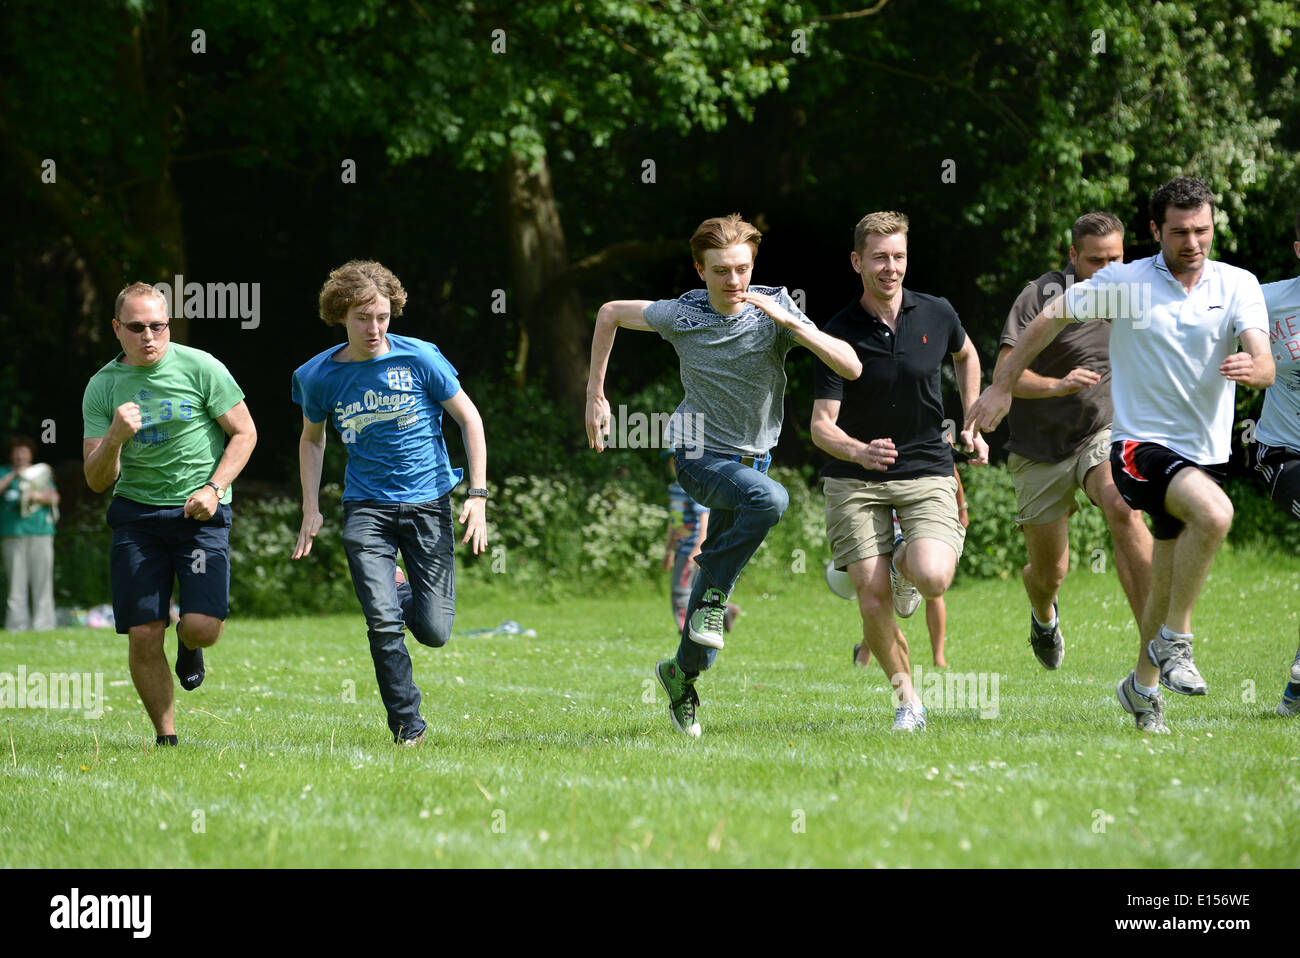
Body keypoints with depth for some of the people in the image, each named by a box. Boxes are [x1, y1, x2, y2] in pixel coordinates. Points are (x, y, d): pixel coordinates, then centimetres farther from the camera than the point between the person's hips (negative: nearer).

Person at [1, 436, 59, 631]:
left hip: (40, 532, 1)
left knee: (41, 579, -5)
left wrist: (37, 496, -14)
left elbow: (54, 497, 5)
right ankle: (17, 624, -5)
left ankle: (42, 623, -5)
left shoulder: (41, 473, 18)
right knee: (16, 580, -6)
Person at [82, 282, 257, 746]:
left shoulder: (199, 367, -3)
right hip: (136, 512, 2)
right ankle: (166, 738, 11)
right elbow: (97, 480, 2)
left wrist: (215, 488, -9)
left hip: (200, 512, -2)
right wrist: (115, 438, -18)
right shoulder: (102, 387, 2)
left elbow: (244, 433, 4)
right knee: (143, 636, -7)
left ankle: (189, 646, 23)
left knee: (203, 627, -16)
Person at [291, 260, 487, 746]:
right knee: (383, 624, -14)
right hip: (367, 506, 1)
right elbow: (312, 438, 17)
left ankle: (403, 592, 32)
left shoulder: (419, 358, -7)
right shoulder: (319, 376, -1)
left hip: (428, 502, -1)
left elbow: (469, 418, 1)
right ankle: (407, 727, 2)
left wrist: (478, 494, -6)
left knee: (433, 631, -4)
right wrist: (311, 510, 10)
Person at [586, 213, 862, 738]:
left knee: (722, 568, 10)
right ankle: (712, 595, -17)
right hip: (697, 454, -3)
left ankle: (682, 674, 33)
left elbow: (850, 367, -20)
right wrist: (594, 396, 6)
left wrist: (788, 321, -31)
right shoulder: (679, 315, -13)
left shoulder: (774, 309, -12)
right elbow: (610, 313, 6)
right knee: (769, 498, -34)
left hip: (751, 456, 3)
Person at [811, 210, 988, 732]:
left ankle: (905, 560, 16)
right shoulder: (840, 333, -11)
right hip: (855, 480, -1)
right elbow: (822, 425, -15)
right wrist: (860, 451, -35)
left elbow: (965, 355, 22)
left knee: (932, 578, -22)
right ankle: (907, 698, 13)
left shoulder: (936, 314, -3)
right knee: (874, 603, -10)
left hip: (927, 473, 1)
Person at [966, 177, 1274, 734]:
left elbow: (1264, 365, -14)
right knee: (1215, 513, -33)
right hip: (1140, 443, -4)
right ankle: (1174, 642, -19)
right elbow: (1049, 319, 5)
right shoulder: (1123, 282, -6)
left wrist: (1253, 368, -38)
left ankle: (1143, 686, 36)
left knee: (1168, 587, 12)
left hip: (1206, 452, 4)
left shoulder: (1238, 286, -1)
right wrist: (1002, 387, 7)